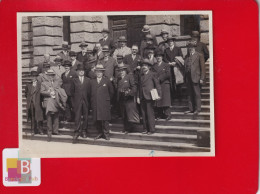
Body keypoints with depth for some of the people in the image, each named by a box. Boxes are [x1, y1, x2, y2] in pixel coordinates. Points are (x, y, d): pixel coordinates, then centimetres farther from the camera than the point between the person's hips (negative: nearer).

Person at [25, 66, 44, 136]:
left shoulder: (40, 84, -2)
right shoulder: (28, 85, 12)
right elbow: (26, 93, 22)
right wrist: (29, 99, 12)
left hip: (38, 104, -3)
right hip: (31, 103, 4)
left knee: (39, 117, -1)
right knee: (32, 118, 6)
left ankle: (40, 130, 7)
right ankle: (33, 130, 11)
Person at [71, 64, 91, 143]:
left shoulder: (87, 80, 9)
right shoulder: (74, 80, 6)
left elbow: (89, 91, 8)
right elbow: (72, 91, 7)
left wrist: (88, 100, 3)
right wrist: (74, 99, 3)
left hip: (85, 101, 2)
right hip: (77, 101, -2)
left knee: (85, 117, 6)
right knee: (77, 116, -6)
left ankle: (84, 131, 18)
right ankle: (77, 132, -5)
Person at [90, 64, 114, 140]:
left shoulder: (107, 81, 5)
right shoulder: (92, 81, 11)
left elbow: (111, 92, 13)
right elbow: (90, 92, 18)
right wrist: (92, 100, 11)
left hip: (104, 104, -3)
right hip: (95, 104, 3)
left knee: (104, 119, -4)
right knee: (96, 119, 2)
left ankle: (106, 134, 5)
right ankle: (100, 133, 14)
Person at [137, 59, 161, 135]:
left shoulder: (152, 74, 1)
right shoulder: (141, 75, 16)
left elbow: (157, 84, -1)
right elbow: (139, 86, 15)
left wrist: (159, 94, -10)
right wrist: (138, 97, 9)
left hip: (149, 96, -5)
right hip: (142, 97, 5)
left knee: (150, 113, -5)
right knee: (143, 114, 5)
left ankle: (151, 129, 1)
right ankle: (145, 129, 12)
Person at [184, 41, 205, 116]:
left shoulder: (199, 55, 1)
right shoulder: (187, 57, 15)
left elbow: (202, 67, -2)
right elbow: (185, 67, 14)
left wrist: (202, 78, -8)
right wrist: (185, 77, 3)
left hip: (195, 77, -5)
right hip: (188, 78, 5)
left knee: (196, 94, -2)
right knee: (190, 94, 8)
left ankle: (197, 109, 5)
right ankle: (191, 109, 15)